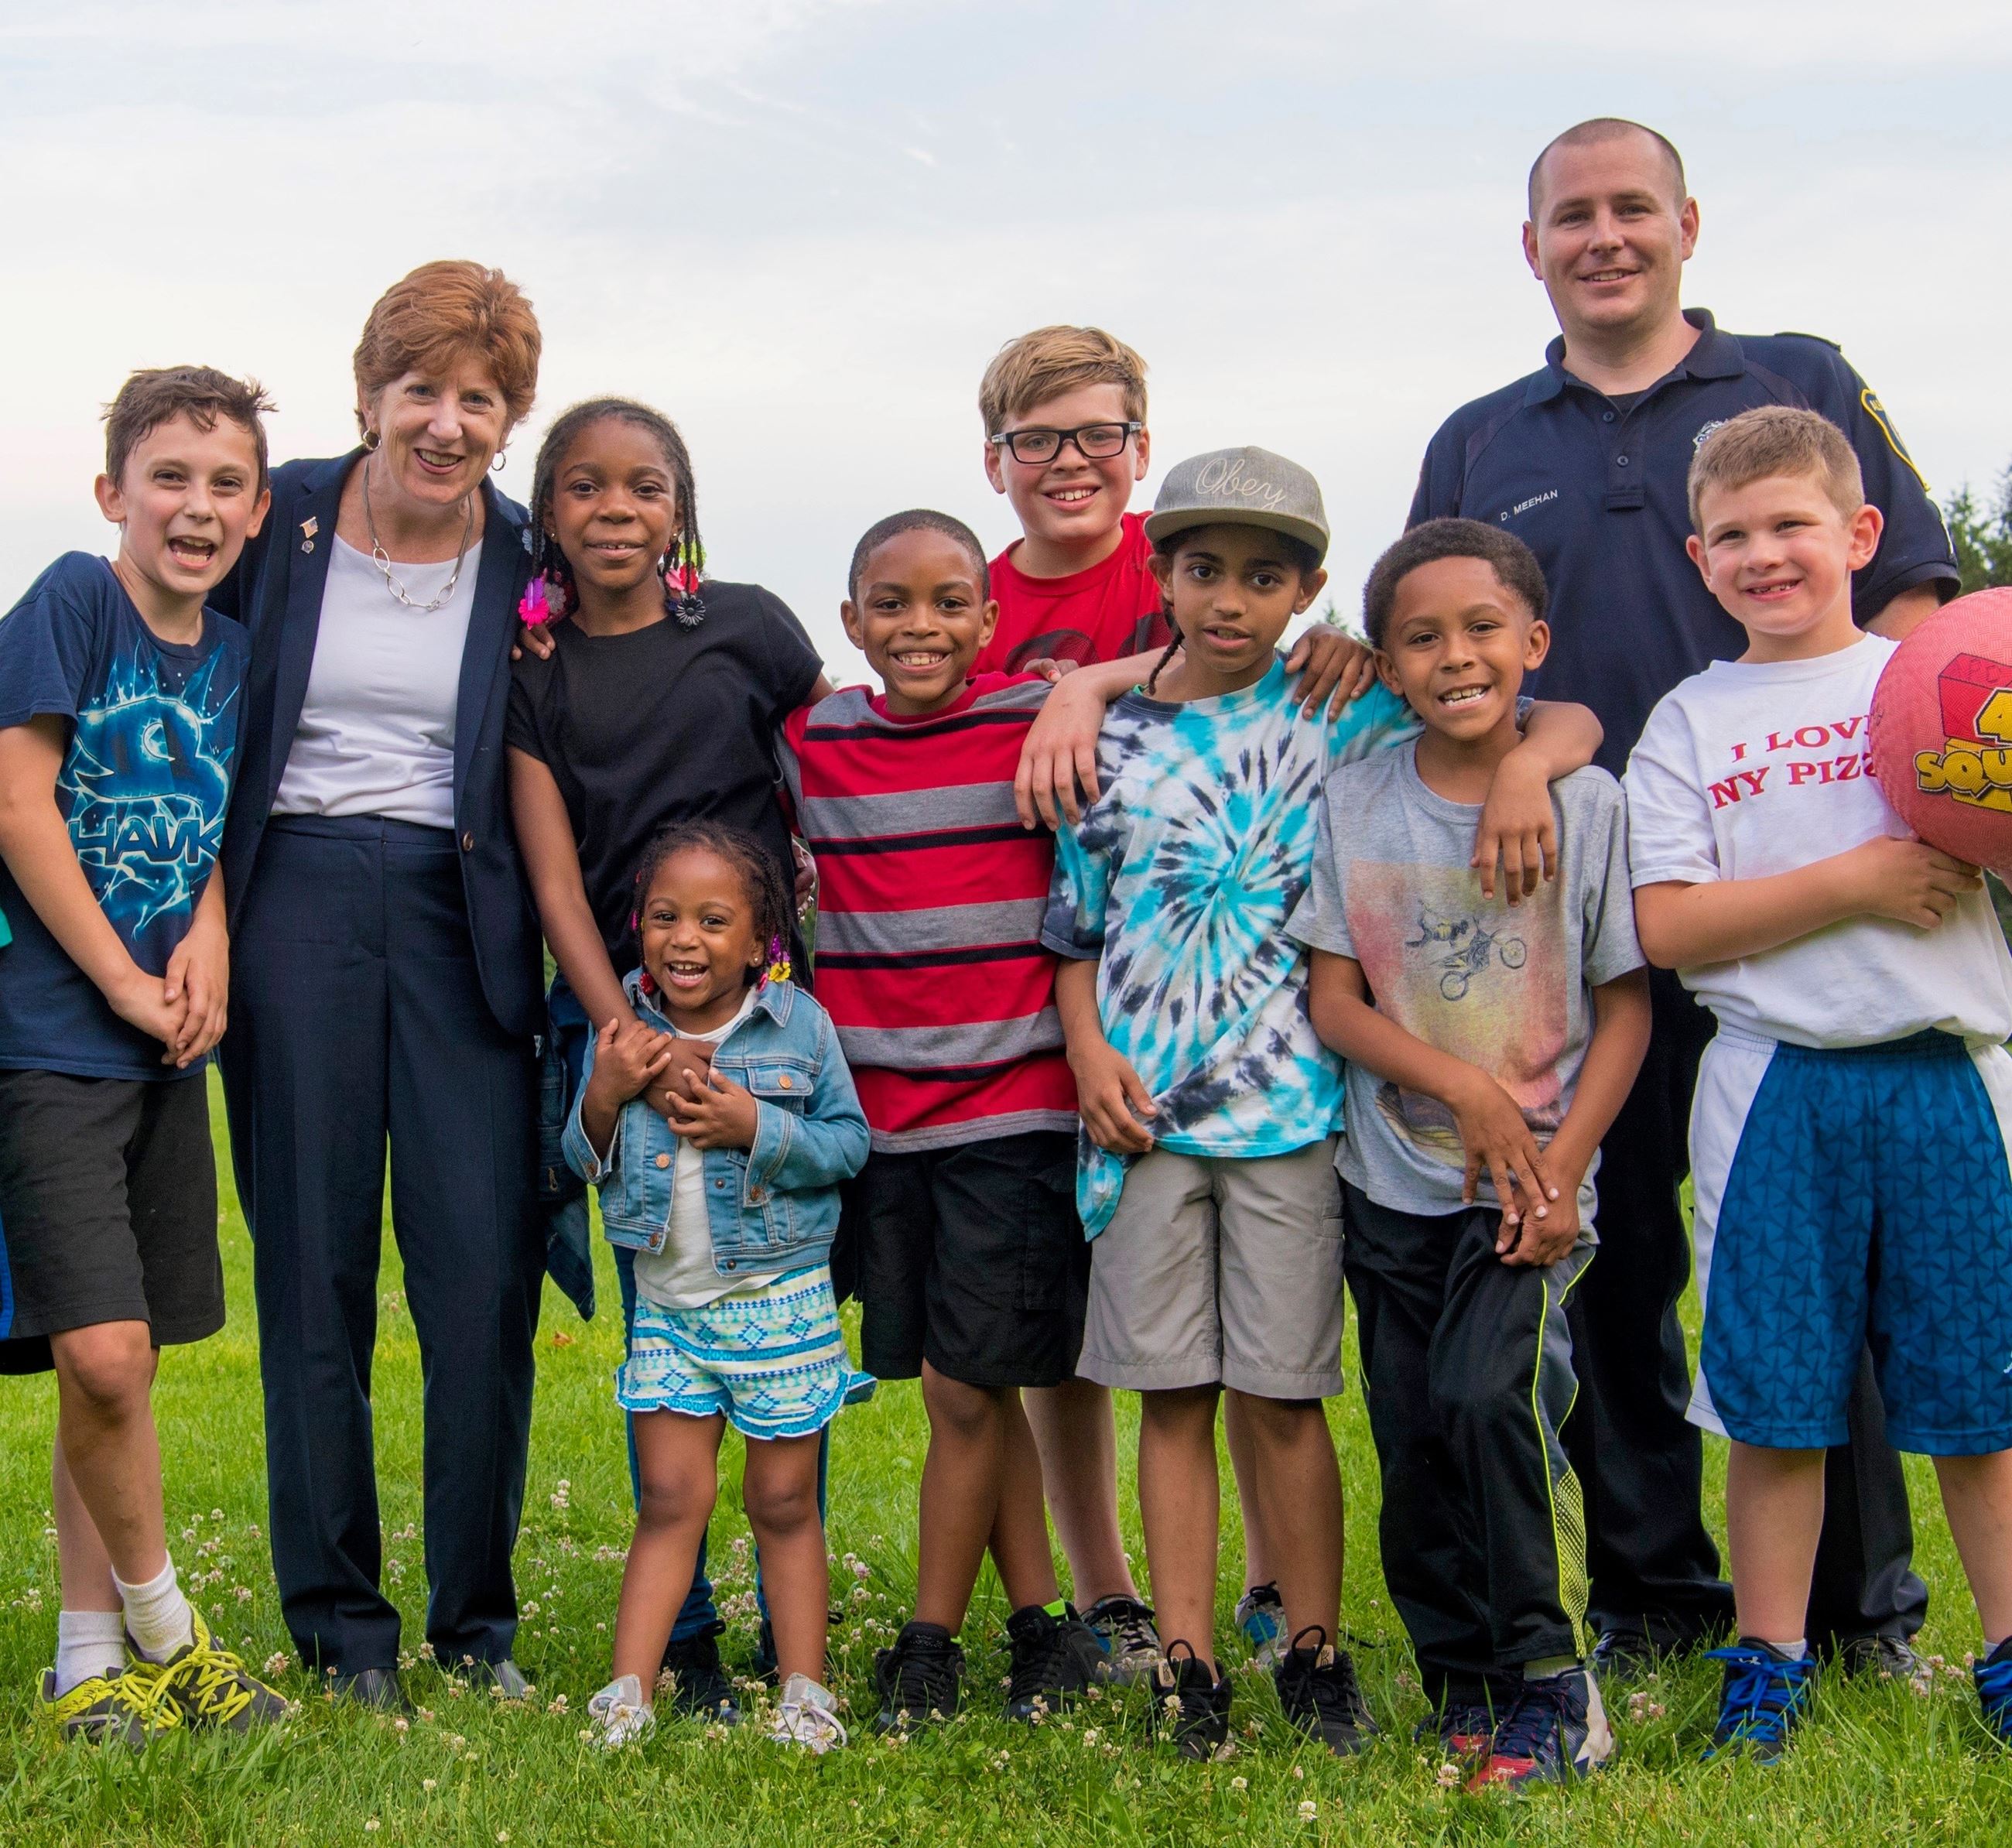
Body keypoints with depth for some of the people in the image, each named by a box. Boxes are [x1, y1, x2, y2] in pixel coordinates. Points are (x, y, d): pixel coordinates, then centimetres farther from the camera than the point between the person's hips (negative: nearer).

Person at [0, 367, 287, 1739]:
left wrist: (209, 938, -3)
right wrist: (124, 982, -10)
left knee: (125, 1362, 10)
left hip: (164, 1047, 6)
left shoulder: (232, 650, 10)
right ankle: (164, 1634, 8)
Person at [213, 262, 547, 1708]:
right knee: (315, 1263, 3)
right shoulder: (281, 521, 2)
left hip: (459, 911, 1)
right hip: (295, 899, 0)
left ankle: (478, 1618, 11)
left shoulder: (528, 564, 4)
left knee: (486, 1265, -5)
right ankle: (339, 1621, 14)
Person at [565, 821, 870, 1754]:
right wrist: (605, 1094, -14)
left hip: (782, 1300, -2)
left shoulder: (798, 1022, -8)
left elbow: (849, 1141, -6)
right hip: (668, 1301, 2)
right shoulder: (623, 1028, 0)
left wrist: (757, 1128, -21)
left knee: (783, 1503, 6)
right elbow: (583, 1162, 6)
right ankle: (630, 1687, 7)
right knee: (670, 1499, 3)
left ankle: (804, 1687, 15)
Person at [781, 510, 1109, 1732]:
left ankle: (931, 1643, 11)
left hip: (1013, 1106, -3)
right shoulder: (813, 743, 6)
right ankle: (1045, 1623, 22)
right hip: (875, 1112, 4)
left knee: (969, 1389, -3)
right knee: (967, 1388, 10)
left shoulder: (1040, 723, -3)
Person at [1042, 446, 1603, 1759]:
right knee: (1171, 1393, 6)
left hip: (1289, 1104, -2)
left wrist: (1525, 763, -19)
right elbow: (1077, 929, 13)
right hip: (1144, 1109, 2)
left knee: (1284, 1392, 3)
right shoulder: (1112, 742, 8)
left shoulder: (1346, 715, 2)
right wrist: (1087, 1050, -2)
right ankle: (1188, 1661, 14)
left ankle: (1315, 1653, 17)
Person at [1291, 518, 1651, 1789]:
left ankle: (1550, 1680, -6)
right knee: (1414, 1441, 4)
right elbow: (1334, 1000, -1)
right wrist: (1466, 1089, -14)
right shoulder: (1356, 805, 0)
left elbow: (1626, 1008, -1)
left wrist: (1562, 1166, -11)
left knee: (1489, 1396, -21)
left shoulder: (1588, 803, -3)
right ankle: (1461, 1682, 23)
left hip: (1536, 1177, -3)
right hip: (1395, 1181, 3)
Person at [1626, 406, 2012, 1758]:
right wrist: (1851, 883, -12)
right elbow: (1669, 927, -4)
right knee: (1775, 1397, 4)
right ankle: (1769, 1661, 16)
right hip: (1777, 1088, 0)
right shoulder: (1692, 724, 6)